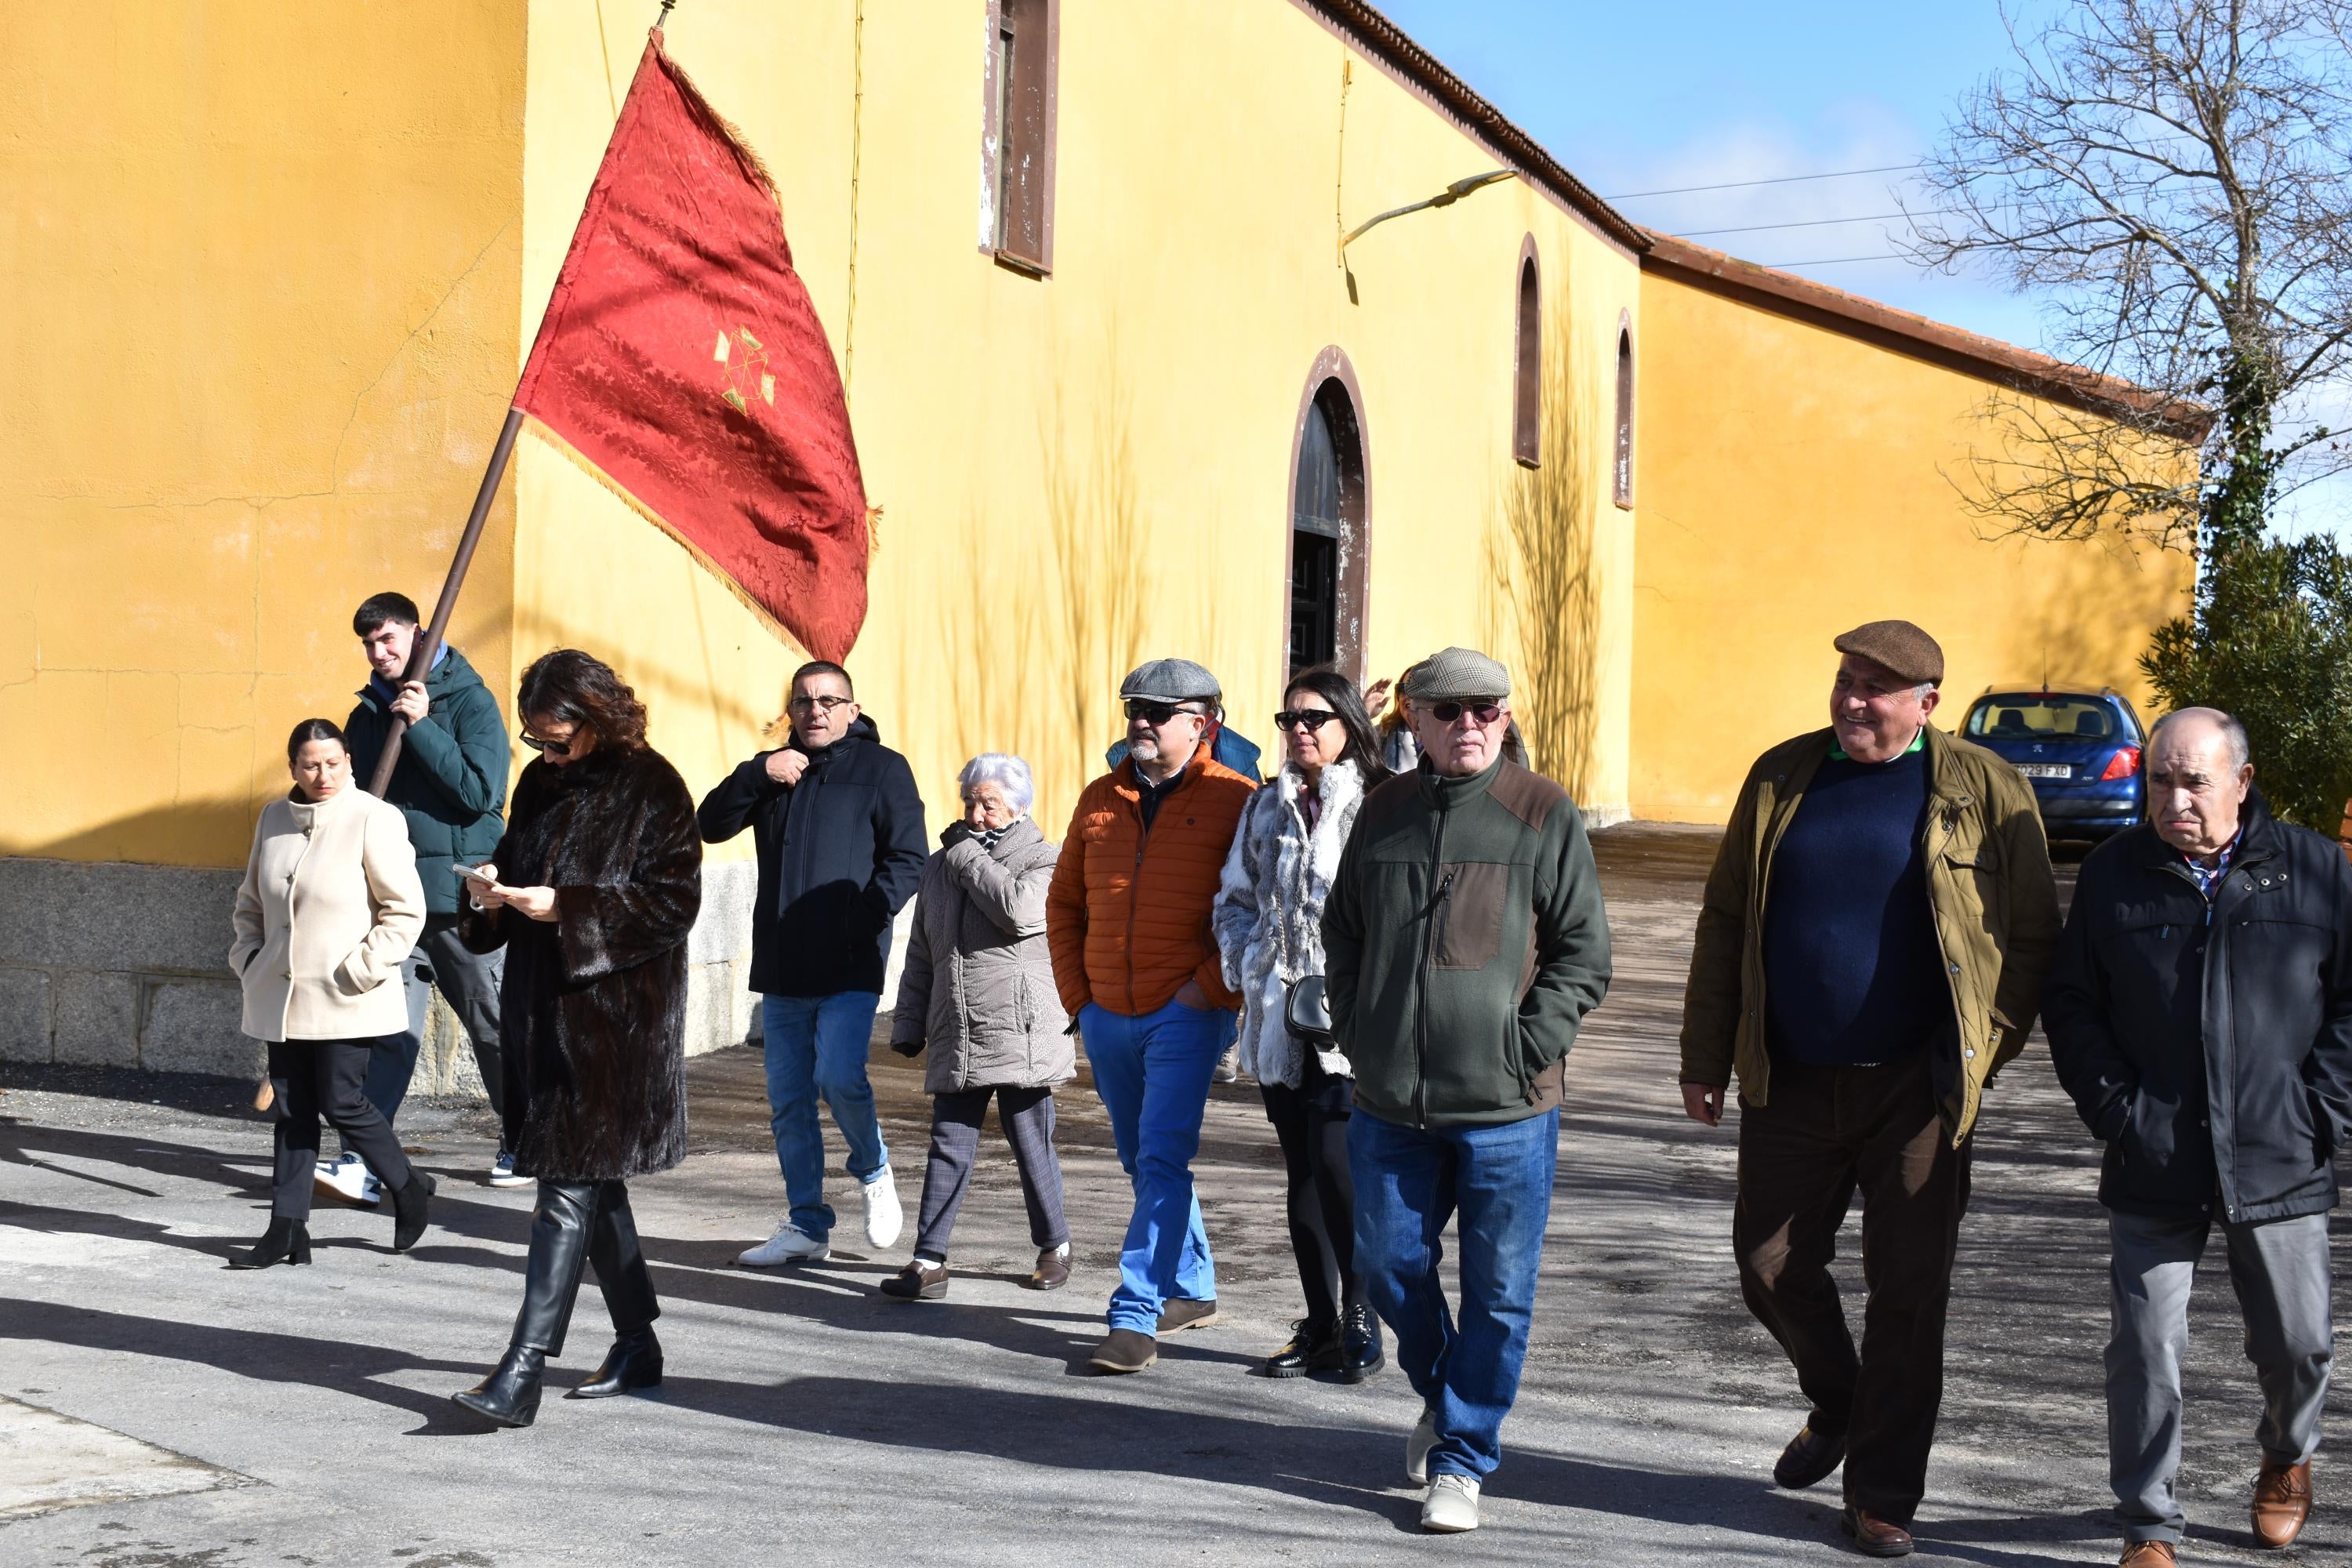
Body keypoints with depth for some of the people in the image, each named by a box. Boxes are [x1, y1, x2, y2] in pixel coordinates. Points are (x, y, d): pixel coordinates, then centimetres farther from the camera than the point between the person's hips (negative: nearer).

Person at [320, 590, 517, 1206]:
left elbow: (481, 792, -13)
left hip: (460, 895, -4)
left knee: (492, 1022, 7)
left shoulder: (469, 702, -3)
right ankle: (365, 1160, -9)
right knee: (391, 1029, -5)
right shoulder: (368, 715, 13)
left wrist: (422, 726, -15)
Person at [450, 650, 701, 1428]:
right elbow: (518, 862, 22)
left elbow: (675, 902, -15)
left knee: (570, 1191, -10)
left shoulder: (652, 788, -10)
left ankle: (522, 1374, -12)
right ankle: (637, 1345, 27)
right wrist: (489, 890, -2)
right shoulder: (540, 783, 11)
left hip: (618, 1019, -8)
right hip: (543, 1010, 8)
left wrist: (565, 908, -21)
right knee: (595, 1187, 15)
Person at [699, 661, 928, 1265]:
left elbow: (908, 858, -2)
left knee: (840, 1078, -20)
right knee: (788, 1101, 6)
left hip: (850, 967, -5)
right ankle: (806, 1228, 15)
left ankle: (874, 1174, 8)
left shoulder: (883, 769, 3)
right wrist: (757, 774, -8)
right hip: (781, 966, 5)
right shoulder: (773, 770, 17)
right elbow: (711, 825, 6)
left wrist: (864, 919, -14)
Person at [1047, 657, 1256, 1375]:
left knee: (1161, 1162, -11)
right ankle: (1193, 1290, 31)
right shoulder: (1101, 799, 11)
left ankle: (1135, 1318, -10)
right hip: (1107, 1016, 6)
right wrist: (1076, 993, 11)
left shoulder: (1232, 800, -4)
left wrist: (1211, 986, -13)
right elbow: (1064, 903, 18)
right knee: (1143, 1162, 15)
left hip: (1185, 1016, -6)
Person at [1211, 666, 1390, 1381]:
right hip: (1278, 1018, 6)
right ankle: (1320, 1326, 19)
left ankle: (1359, 1318, 3)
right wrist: (1249, 963, 5)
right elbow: (1234, 899, 20)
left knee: (1336, 1165, -12)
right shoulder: (1265, 808, 14)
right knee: (1302, 1173, 10)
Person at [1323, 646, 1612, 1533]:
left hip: (1506, 1108, -3)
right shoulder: (1385, 812, 8)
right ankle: (1441, 1395, 37)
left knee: (1498, 1291, 2)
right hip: (1390, 1103, 4)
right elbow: (1342, 934, 19)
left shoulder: (1543, 814, -3)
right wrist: (1356, 1034, 7)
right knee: (1389, 1265, 11)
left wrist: (1526, 1049, -10)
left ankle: (1462, 1459, 14)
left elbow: (1584, 953, -2)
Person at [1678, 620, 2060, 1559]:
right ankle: (1837, 1406, 37)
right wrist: (1705, 1056, 7)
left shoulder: (1984, 792, -3)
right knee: (1770, 1266, 8)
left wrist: (1980, 1058, -5)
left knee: (1908, 1291, 2)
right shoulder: (1781, 778, 6)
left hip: (1916, 1089, -3)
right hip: (1791, 1084, 3)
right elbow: (1725, 922, 10)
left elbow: (2031, 939, 1)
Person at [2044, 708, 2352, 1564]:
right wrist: (2118, 1111, -4)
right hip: (2153, 1169, 0)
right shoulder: (2114, 872, 3)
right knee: (2145, 1350, -1)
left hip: (2279, 1165, 0)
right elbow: (2071, 1005, 6)